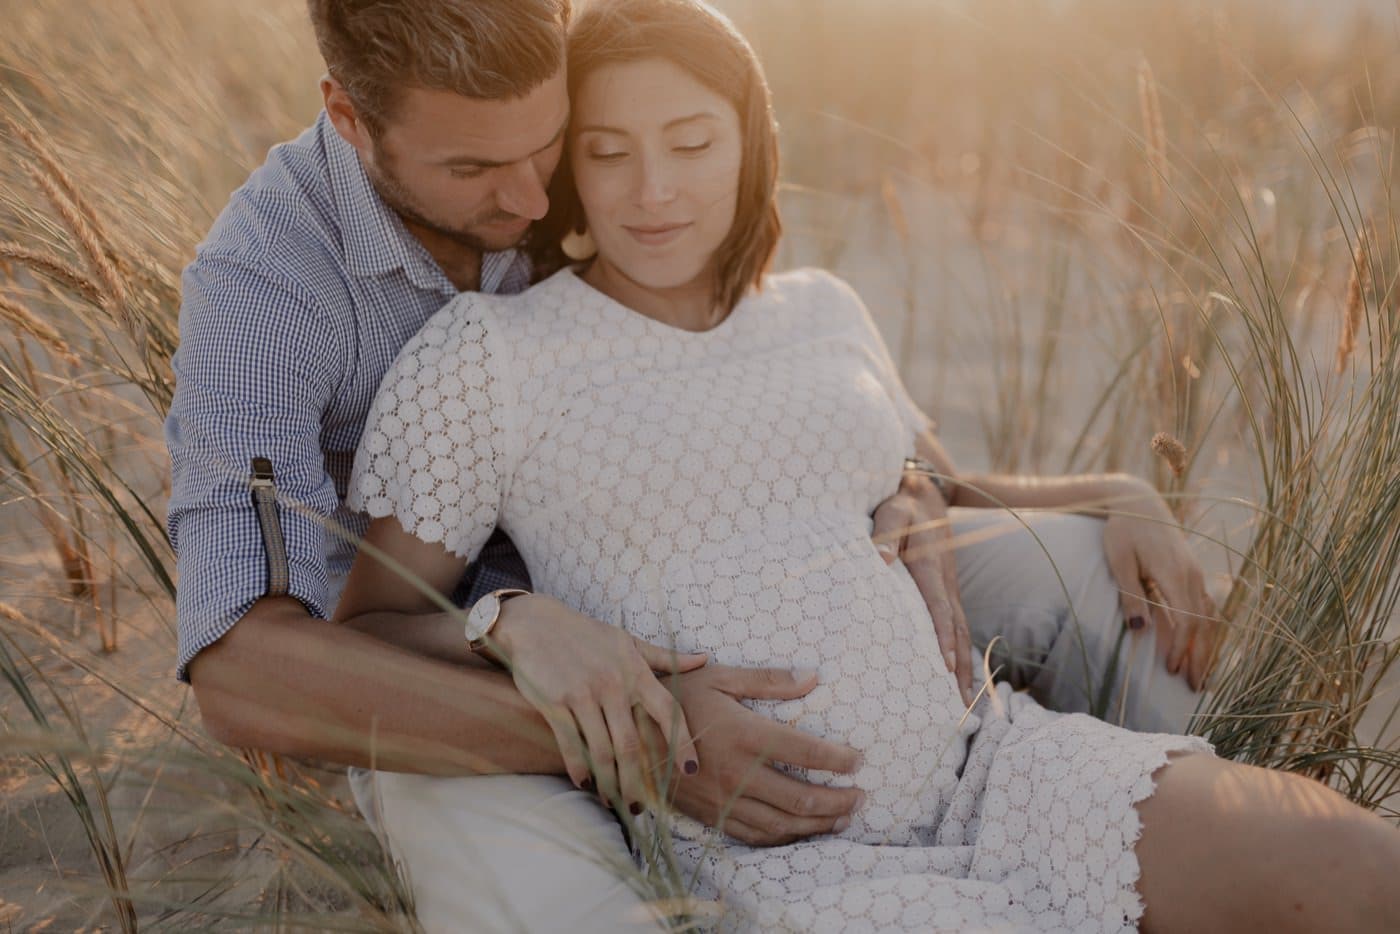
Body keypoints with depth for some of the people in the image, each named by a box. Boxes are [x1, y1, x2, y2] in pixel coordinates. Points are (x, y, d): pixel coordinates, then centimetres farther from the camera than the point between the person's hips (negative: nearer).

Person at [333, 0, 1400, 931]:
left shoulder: (823, 312, 14)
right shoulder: (489, 352, -1)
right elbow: (366, 630, 2)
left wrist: (1121, 499, 13)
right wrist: (515, 623, -19)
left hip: (983, 756, 6)